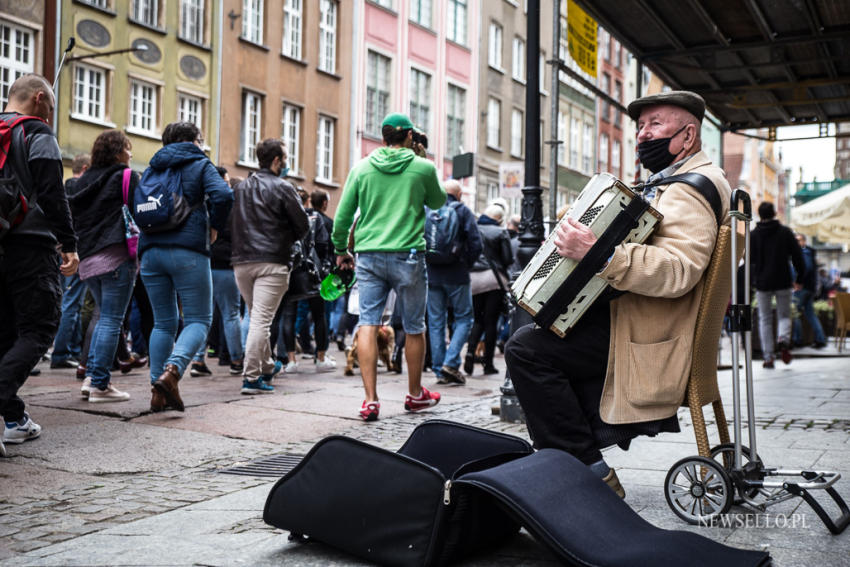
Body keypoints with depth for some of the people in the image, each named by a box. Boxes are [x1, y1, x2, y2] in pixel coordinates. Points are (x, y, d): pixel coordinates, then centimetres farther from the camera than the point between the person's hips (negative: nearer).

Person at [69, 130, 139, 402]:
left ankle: (91, 376, 11)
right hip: (117, 257, -7)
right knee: (111, 320, -4)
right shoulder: (127, 177, -3)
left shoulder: (85, 180, 17)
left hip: (88, 258, 7)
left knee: (105, 317, 18)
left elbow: (73, 215, 18)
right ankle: (100, 384, -4)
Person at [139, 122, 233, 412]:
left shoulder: (152, 168, 19)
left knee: (163, 322, 11)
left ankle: (158, 391, 5)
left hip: (151, 251, 5)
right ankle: (172, 371, -25)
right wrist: (214, 227, -1)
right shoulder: (200, 165, 4)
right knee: (198, 320, 0)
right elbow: (223, 195, -14)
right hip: (187, 251, -5)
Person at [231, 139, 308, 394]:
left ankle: (266, 368, 28)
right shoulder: (282, 187, -5)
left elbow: (231, 222, 15)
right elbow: (302, 225, -3)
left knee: (256, 317, 18)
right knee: (261, 319, -7)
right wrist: (285, 241, 14)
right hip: (272, 262, -6)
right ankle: (251, 377, -10)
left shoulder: (241, 187, 13)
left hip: (242, 261, 6)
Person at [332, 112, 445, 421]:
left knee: (368, 324, 1)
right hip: (407, 256, -2)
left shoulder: (361, 168, 5)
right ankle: (415, 394, 26)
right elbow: (438, 202, 17)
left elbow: (342, 215, 6)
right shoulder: (423, 168, -1)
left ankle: (370, 399, -7)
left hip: (368, 254, 2)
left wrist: (340, 249, 20)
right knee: (414, 328, 12)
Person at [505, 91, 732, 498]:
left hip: (646, 338, -11)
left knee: (527, 347, -18)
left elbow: (678, 271, -29)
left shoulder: (696, 183, -13)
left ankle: (590, 474, -10)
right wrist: (578, 243, 17)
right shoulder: (664, 184, 20)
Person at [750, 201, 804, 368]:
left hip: (762, 283, 0)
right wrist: (800, 277, 11)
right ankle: (784, 339, -18)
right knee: (784, 315, 13)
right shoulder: (785, 232, 1)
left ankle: (768, 357, 2)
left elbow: (750, 260, -1)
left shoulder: (753, 235, 0)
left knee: (764, 319, 7)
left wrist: (753, 279, 8)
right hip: (783, 282, 0)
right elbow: (797, 256, 2)